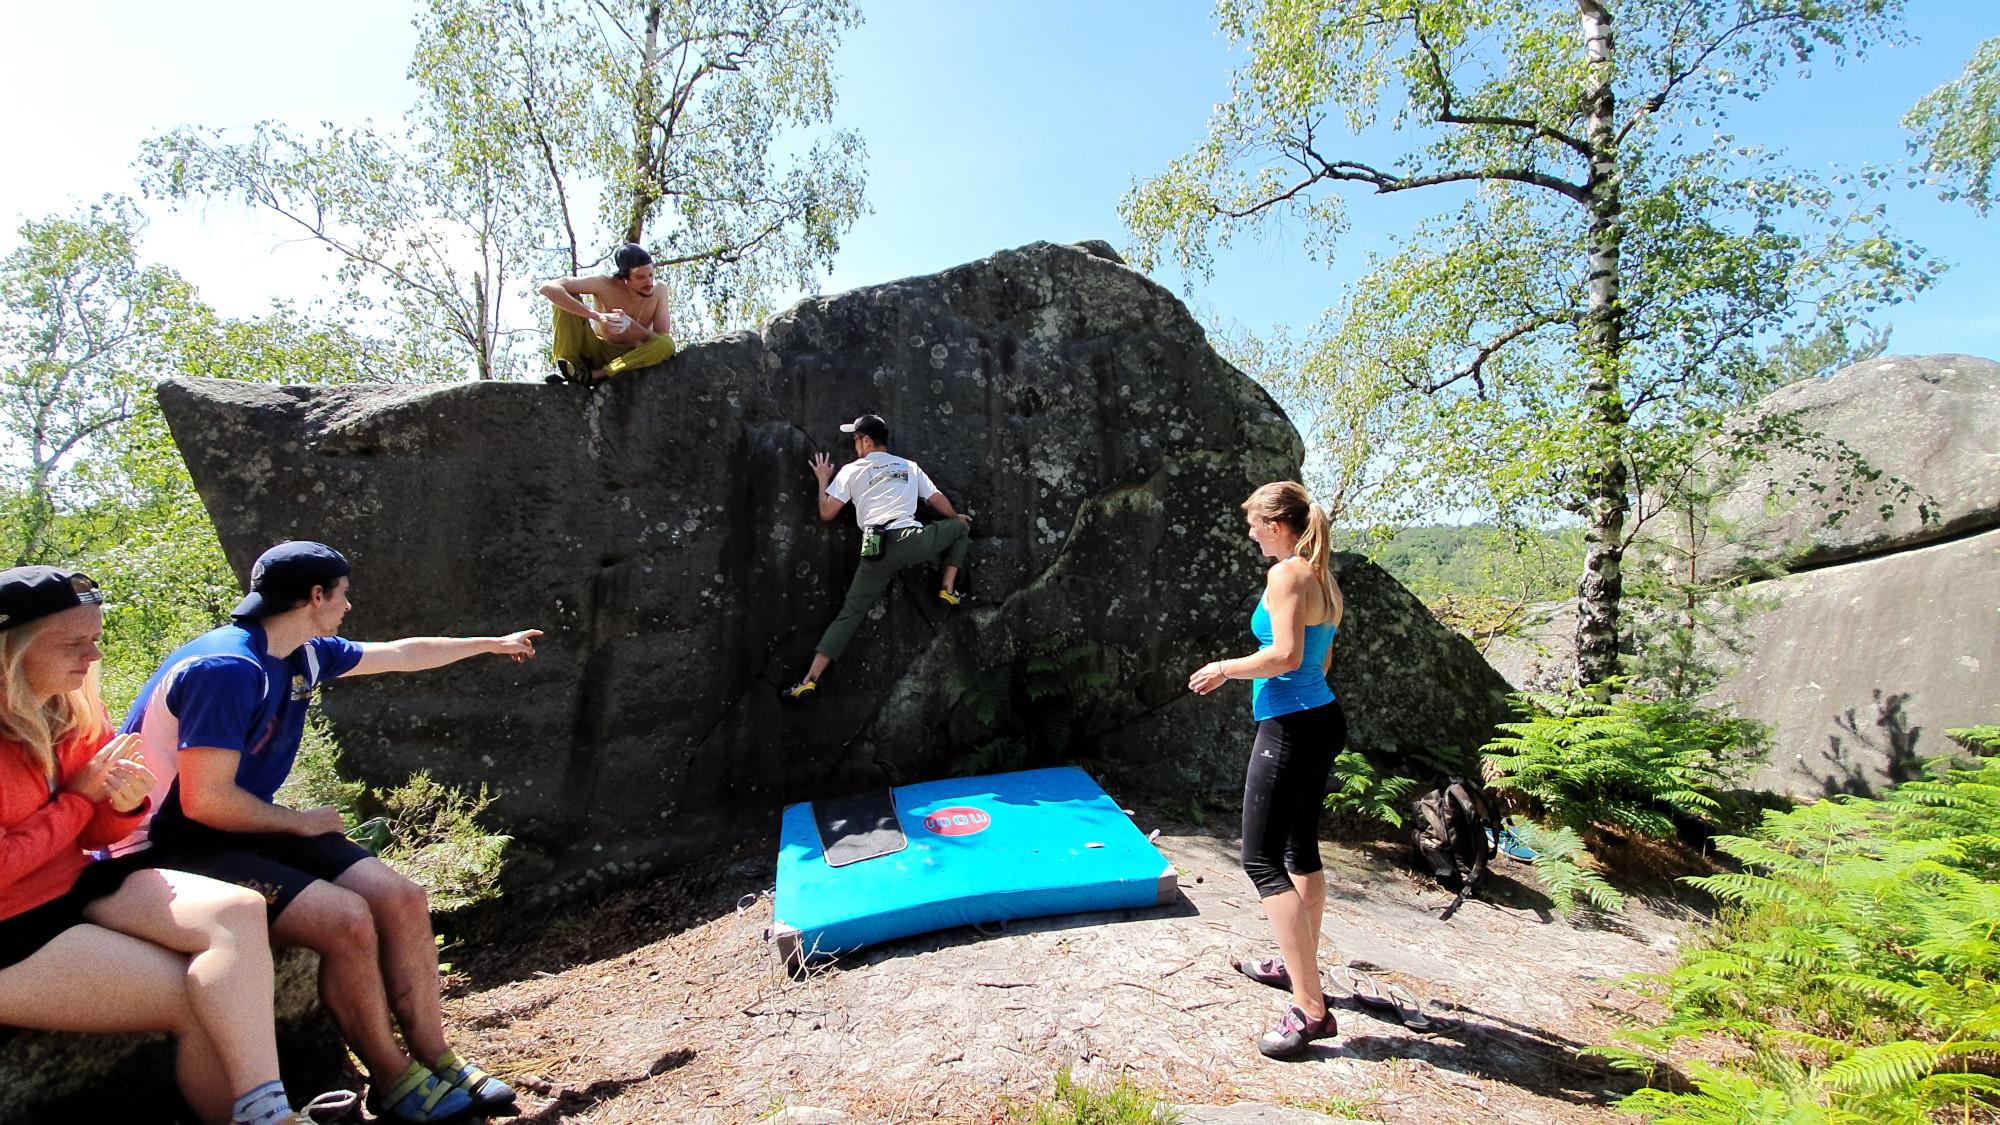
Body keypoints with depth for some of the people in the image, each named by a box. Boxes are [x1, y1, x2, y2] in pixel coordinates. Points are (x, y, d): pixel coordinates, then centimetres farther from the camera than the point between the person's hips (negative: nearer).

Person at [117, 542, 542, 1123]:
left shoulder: (305, 655, 4)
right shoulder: (228, 668, -25)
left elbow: (403, 653, 19)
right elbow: (205, 801, -26)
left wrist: (493, 644, 30)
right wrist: (303, 823, -10)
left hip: (248, 829, 9)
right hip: (173, 850, -9)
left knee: (402, 899, -5)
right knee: (347, 919, -25)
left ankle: (433, 1058, 6)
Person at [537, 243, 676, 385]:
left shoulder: (658, 293, -12)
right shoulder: (605, 285, -15)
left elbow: (662, 342, -16)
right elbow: (549, 288, -24)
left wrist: (631, 325, -35)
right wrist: (598, 316, -36)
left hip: (630, 359, 1)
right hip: (597, 352, -1)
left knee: (667, 344, -31)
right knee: (566, 298, -17)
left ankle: (595, 375, -28)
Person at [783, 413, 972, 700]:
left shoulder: (852, 470, 14)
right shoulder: (910, 466, 22)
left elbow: (826, 512, 10)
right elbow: (937, 499, 26)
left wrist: (823, 480, 29)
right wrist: (957, 517, 46)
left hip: (877, 551, 0)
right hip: (911, 542, 0)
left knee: (850, 613, 9)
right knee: (960, 527, 28)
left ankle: (810, 679, 3)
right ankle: (948, 590, 19)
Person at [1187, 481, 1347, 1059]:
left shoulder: (1287, 574, -15)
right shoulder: (1324, 578, 13)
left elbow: (1286, 655, -25)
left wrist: (1226, 668, -11)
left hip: (1291, 728, -10)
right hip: (1322, 718, 10)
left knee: (1262, 860, -5)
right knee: (1301, 849, 21)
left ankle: (1310, 1009, -3)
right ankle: (1297, 965, 37)